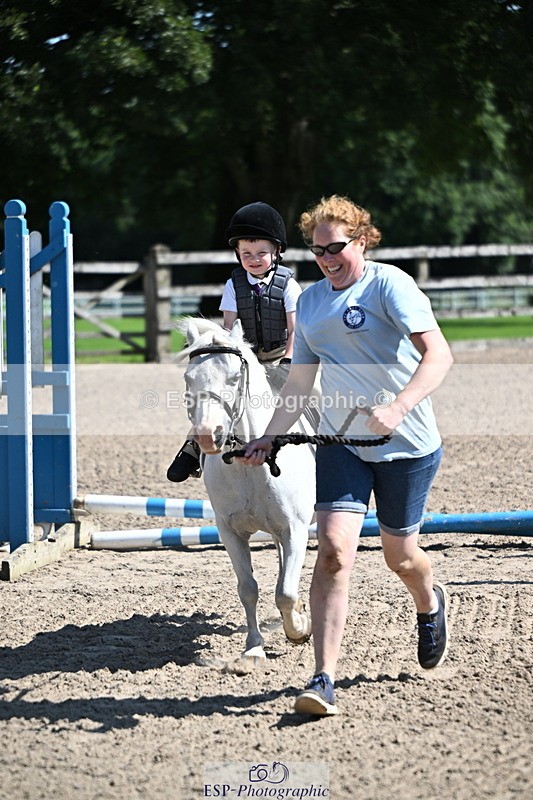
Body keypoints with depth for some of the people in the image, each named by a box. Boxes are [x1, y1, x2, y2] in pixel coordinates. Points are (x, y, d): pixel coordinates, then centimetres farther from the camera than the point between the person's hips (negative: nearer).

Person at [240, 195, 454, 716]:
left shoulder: (389, 284, -11)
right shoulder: (310, 301, 9)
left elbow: (438, 355, -21)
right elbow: (299, 382, 18)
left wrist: (395, 408, -34)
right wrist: (268, 438, 8)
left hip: (407, 442, -4)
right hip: (341, 441, 4)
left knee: (399, 556, 9)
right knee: (334, 548, -14)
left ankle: (430, 603, 47)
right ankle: (323, 680, -16)